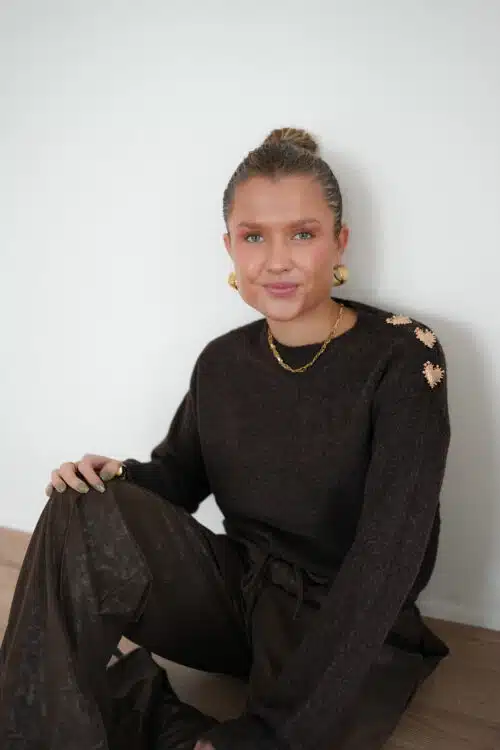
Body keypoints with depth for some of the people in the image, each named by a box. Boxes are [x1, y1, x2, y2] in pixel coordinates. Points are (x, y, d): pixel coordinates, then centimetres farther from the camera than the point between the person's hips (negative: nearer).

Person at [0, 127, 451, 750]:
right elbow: (179, 475, 11)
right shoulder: (222, 362, 1)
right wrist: (117, 477, -14)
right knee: (84, 512, -18)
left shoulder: (403, 357, -14)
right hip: (235, 593, 4)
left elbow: (388, 553, -21)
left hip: (353, 635, -3)